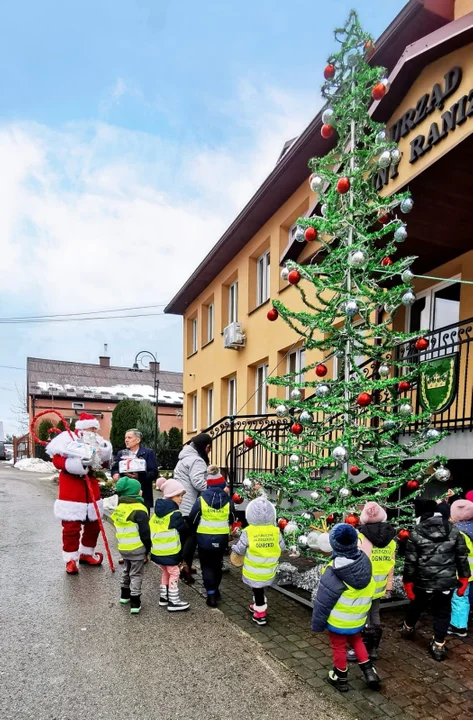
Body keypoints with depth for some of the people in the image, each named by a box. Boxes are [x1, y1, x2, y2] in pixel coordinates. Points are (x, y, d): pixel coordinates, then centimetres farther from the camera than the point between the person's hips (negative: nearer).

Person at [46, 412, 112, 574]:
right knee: (71, 527, -3)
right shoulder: (68, 439, -8)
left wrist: (103, 454, -9)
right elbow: (57, 460, -17)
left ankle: (86, 554, 30)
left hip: (91, 487, 6)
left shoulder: (96, 442, 10)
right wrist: (77, 464, -27)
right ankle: (71, 560, 11)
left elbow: (103, 463, 12)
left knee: (93, 524, 12)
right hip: (71, 489, -6)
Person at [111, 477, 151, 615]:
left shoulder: (119, 507, 5)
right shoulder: (139, 510, -21)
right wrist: (148, 547, -5)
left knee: (127, 571, 25)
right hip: (137, 548, -7)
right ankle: (135, 602, 5)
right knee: (136, 574, 3)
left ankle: (125, 595, 38)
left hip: (123, 547, 7)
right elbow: (145, 532, -18)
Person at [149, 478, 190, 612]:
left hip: (157, 550, 8)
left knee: (165, 572, 23)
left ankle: (164, 597, 31)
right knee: (174, 574, 6)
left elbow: (152, 528, 10)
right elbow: (184, 530, -10)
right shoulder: (175, 514, -20)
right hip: (170, 551, -8)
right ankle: (174, 602, 11)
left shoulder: (157, 512, 5)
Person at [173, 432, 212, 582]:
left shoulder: (186, 456, 18)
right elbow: (198, 483, -27)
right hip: (189, 505, -10)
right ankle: (185, 566, -1)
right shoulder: (196, 460, -16)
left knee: (185, 534, 17)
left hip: (180, 503, 10)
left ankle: (184, 565, 25)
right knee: (192, 535, -2)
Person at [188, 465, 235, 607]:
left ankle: (211, 594, 0)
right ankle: (216, 590, 32)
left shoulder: (201, 500, -12)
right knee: (217, 564, 20)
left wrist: (194, 531, 16)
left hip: (204, 538, -2)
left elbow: (192, 520, -5)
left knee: (207, 566, 8)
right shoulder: (227, 501, -6)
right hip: (221, 539, 2)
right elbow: (232, 519, 7)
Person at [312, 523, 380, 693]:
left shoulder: (334, 573, -31)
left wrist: (317, 624, -8)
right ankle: (369, 671, 28)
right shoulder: (364, 562, -17)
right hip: (359, 619, 5)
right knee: (356, 639, 30)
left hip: (338, 621, -4)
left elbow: (323, 602, -21)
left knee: (339, 647, 18)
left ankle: (341, 678, 35)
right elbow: (368, 594, 0)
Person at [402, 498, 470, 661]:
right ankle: (438, 646, 17)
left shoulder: (416, 535, -11)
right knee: (442, 613, 15)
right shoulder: (454, 531, -3)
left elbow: (410, 563, -8)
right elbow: (462, 557, 2)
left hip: (424, 582, -1)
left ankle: (408, 628, 45)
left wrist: (408, 583, 2)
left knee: (416, 607, 22)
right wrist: (463, 578, 12)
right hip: (447, 582, 1)